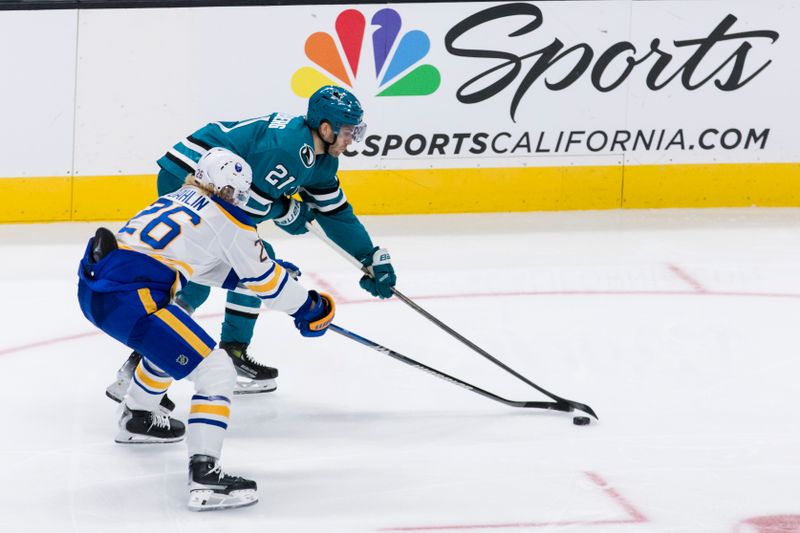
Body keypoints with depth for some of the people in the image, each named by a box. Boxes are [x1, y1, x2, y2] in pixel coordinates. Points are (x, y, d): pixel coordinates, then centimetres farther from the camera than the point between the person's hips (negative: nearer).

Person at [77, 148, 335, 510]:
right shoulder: (228, 219, 3)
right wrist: (308, 308, 26)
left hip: (93, 284, 9)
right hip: (129, 296, -9)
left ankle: (137, 419, 57)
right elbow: (265, 280, 12)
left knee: (170, 341, 37)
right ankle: (204, 476, -19)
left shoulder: (175, 199, 25)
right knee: (216, 371, -7)